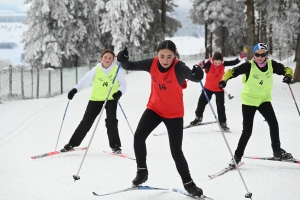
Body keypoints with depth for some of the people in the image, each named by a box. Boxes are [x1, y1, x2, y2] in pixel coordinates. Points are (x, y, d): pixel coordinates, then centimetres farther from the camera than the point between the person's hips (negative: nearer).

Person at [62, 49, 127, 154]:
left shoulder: (116, 70, -8)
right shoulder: (96, 70, -8)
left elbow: (123, 84, -4)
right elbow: (84, 81, -8)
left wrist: (120, 92, -24)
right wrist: (75, 89, -23)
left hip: (111, 99, -1)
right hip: (96, 99, 1)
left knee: (111, 121, -16)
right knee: (86, 122, 3)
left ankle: (115, 145, -1)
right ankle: (72, 143, 14)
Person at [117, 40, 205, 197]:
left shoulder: (179, 67, -24)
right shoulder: (152, 63, -12)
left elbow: (191, 75, -39)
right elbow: (130, 66, -7)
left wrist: (197, 75, -63)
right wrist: (123, 60, -29)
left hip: (174, 113, -3)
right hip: (154, 108, 3)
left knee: (176, 151, -2)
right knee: (138, 137, -13)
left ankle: (188, 183, 17)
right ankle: (142, 171, 10)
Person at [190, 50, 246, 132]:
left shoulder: (223, 64, -17)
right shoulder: (209, 63, -23)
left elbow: (234, 62, -18)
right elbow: (204, 66, -41)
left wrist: (240, 58, -35)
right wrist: (201, 66, -65)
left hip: (219, 89, 0)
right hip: (208, 87, 0)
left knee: (220, 106, 0)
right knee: (201, 102, 11)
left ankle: (223, 123, 14)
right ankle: (198, 117, 36)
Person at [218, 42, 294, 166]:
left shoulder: (271, 65, -11)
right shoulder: (249, 66, -20)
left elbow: (286, 70, -1)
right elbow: (232, 72, -20)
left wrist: (288, 76, -24)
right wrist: (224, 80, -39)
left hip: (264, 99, 3)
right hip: (249, 100, -3)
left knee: (273, 124, -11)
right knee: (247, 131, -3)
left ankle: (277, 151, 9)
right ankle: (237, 156, 12)